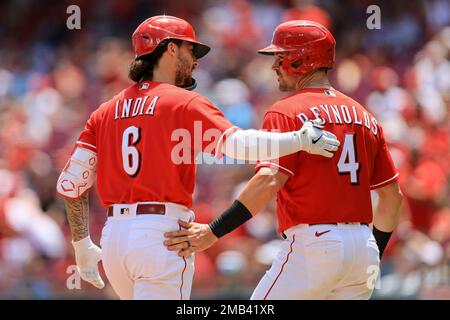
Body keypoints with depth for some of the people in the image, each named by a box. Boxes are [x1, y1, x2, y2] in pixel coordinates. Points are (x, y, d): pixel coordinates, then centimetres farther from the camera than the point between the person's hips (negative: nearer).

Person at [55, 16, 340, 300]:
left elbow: (71, 184, 11)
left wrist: (82, 246, 19)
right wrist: (299, 139, -12)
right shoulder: (184, 102, -2)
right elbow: (235, 143, -18)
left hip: (112, 234, 7)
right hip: (161, 234, -7)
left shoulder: (106, 112, 15)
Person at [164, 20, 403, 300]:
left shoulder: (286, 112, -5)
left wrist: (214, 232, -22)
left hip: (312, 244, -7)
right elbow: (392, 195, 16)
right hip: (363, 246, 7)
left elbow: (269, 181, -20)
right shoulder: (364, 117, 16)